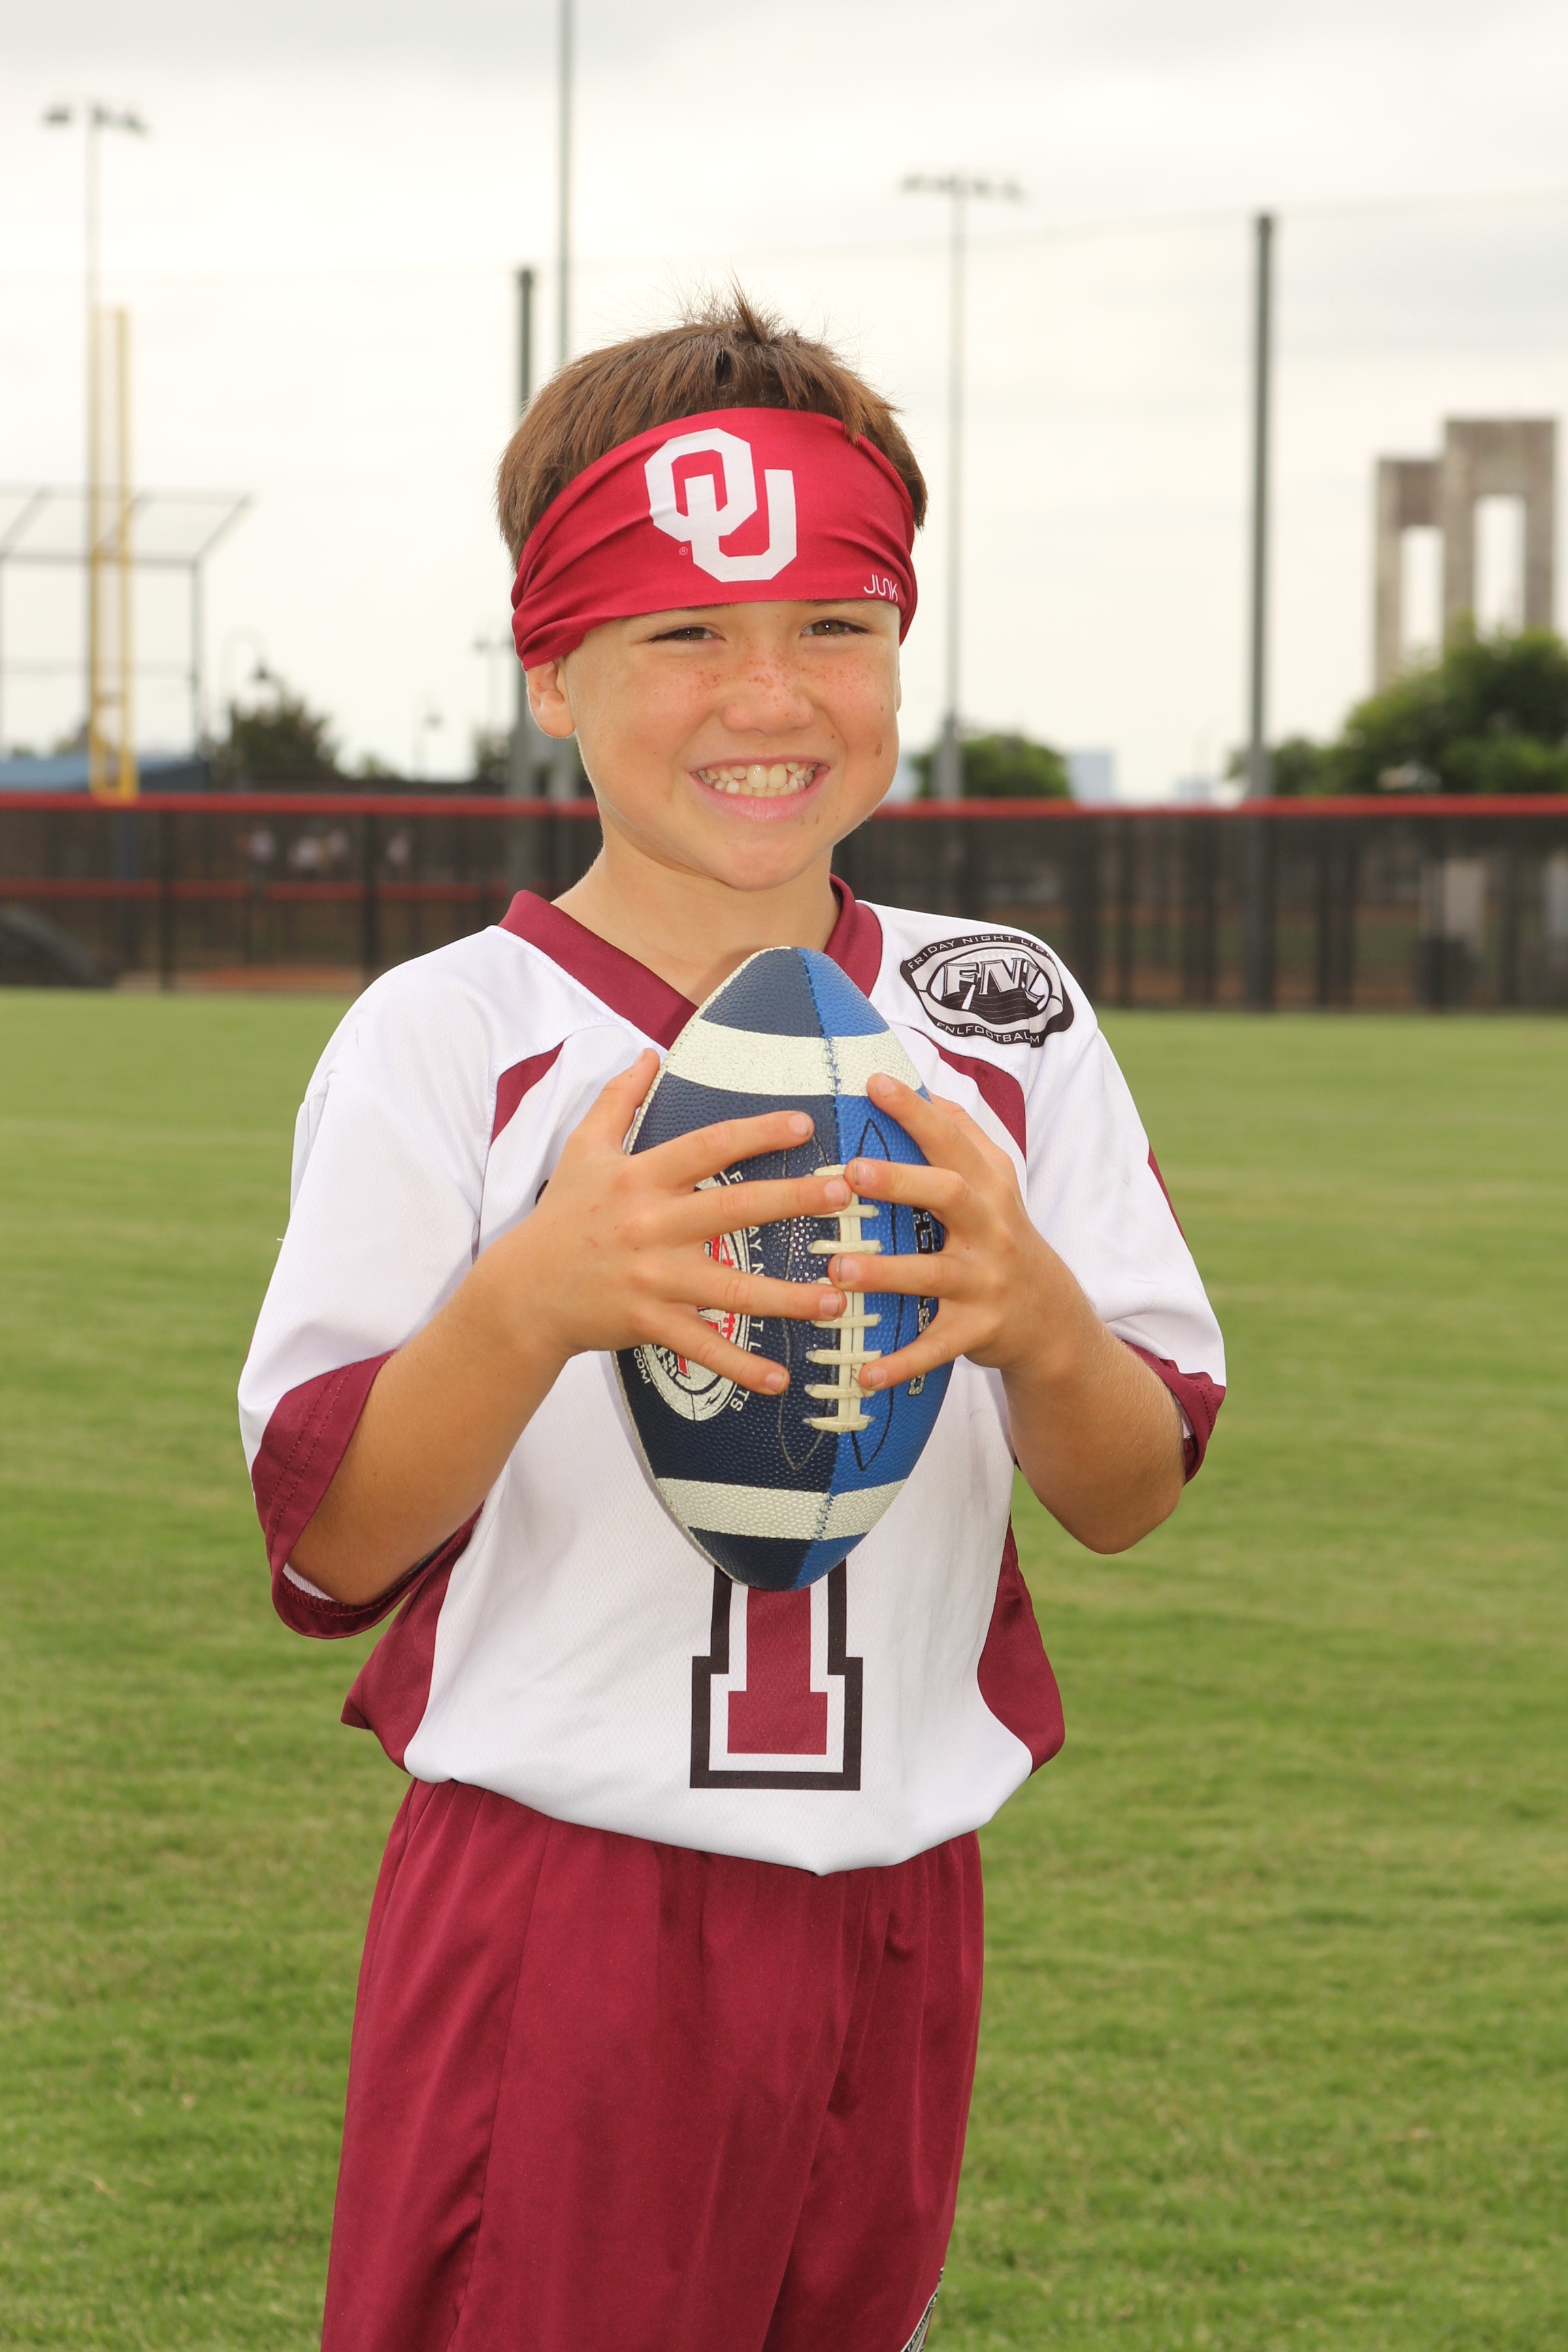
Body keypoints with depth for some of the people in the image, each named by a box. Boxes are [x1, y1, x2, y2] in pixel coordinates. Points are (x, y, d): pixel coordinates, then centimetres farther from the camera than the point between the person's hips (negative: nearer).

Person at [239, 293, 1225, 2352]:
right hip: (551, 1923, -3)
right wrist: (534, 1301, -27)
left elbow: (1133, 1499, 3)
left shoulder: (1007, 1023, 4)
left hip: (898, 1912, 4)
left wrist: (1037, 1321, -19)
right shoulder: (443, 1043, -6)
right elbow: (327, 1548, -9)